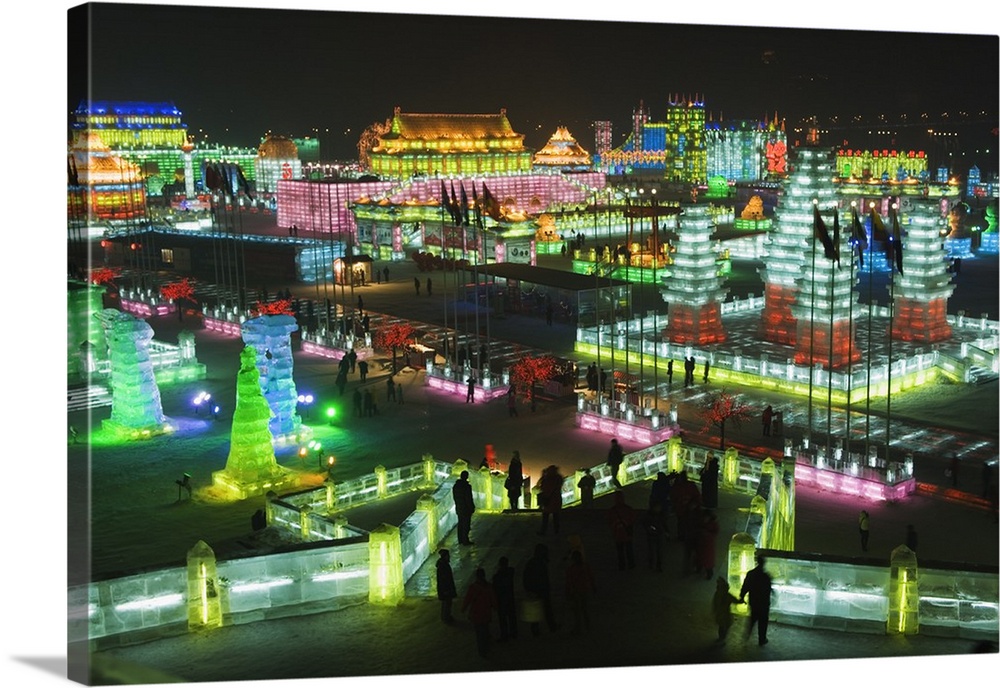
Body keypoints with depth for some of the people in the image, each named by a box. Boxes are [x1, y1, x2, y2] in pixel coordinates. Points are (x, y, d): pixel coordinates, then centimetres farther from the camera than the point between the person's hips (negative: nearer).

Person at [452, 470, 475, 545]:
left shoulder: (455, 486, 4)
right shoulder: (467, 486, -20)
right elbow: (469, 498, -18)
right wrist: (472, 507, -7)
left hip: (458, 508, 7)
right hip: (466, 508, -7)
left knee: (460, 524, 15)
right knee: (466, 525, 0)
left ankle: (460, 540, 21)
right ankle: (465, 541, 2)